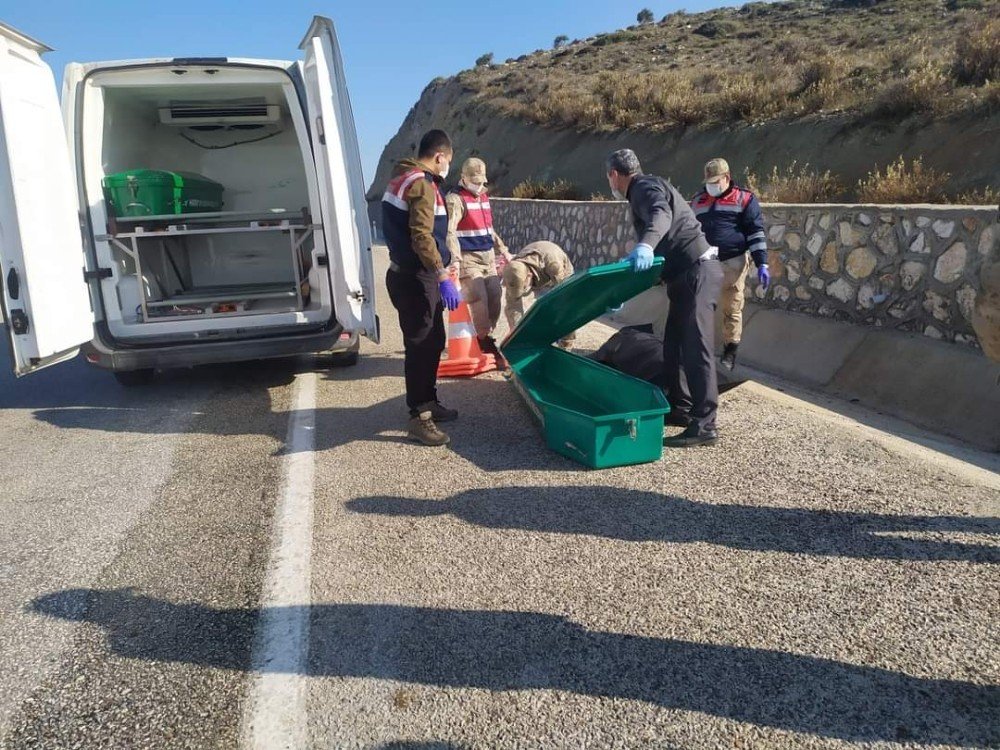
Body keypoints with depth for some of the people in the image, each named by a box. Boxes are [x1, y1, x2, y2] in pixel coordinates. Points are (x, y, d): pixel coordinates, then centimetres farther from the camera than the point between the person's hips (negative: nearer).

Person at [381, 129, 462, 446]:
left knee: (433, 340, 18)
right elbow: (422, 237, -26)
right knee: (420, 346, -6)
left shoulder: (404, 178, 16)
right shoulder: (422, 184, -16)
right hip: (414, 279, -10)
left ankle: (428, 402, 29)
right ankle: (419, 418, 0)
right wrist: (443, 278, -28)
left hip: (411, 274, 10)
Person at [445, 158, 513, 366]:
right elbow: (449, 232, -21)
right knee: (479, 300, -14)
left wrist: (504, 251, 25)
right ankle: (486, 345, -4)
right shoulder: (455, 199, -9)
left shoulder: (484, 197, 17)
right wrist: (456, 259, -33)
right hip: (468, 259, -8)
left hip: (488, 258, 8)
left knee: (495, 298, 3)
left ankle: (486, 339, 17)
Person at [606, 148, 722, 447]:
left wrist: (645, 245, -50)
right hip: (685, 275, 11)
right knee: (674, 344, 15)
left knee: (695, 347, -13)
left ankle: (704, 425, -12)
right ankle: (680, 408, 24)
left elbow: (662, 214, -31)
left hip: (697, 271, -11)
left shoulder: (644, 187, -6)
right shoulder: (643, 191, 26)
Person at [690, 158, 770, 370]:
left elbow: (756, 233, -4)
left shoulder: (744, 199, -1)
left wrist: (762, 264, -11)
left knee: (732, 310, 4)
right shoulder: (698, 201, 12)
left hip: (733, 263, -3)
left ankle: (730, 353, 16)